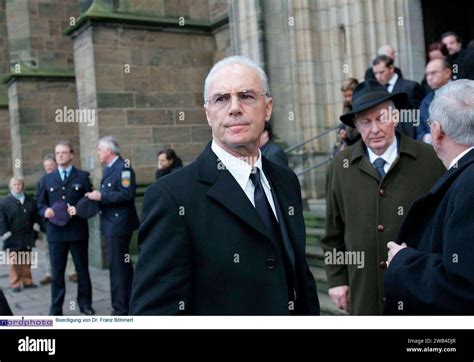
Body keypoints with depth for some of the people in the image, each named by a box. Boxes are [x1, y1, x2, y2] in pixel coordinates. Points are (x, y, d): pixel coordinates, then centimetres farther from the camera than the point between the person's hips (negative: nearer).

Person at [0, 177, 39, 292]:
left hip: (27, 238, 4)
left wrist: (36, 225, 1)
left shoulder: (30, 200, 7)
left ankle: (27, 281, 23)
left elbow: (35, 215, 14)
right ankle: (15, 284, 11)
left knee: (26, 261, 12)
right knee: (14, 262, 3)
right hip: (13, 238, -4)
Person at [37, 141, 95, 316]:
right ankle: (56, 308, 15)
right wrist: (45, 211, -9)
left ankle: (85, 304, 23)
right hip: (55, 232, 2)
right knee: (57, 271, 6)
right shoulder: (48, 178, 11)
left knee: (82, 269, 9)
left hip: (77, 231, -1)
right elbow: (40, 203, 12)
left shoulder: (82, 176, 4)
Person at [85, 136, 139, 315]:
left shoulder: (123, 167, -15)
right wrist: (96, 195, 1)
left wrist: (101, 196, -20)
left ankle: (121, 308, 2)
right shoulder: (109, 168, 14)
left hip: (119, 224, -10)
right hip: (112, 224, 10)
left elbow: (127, 194, -24)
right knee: (123, 265, 17)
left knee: (117, 266, -5)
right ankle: (130, 303, 29)